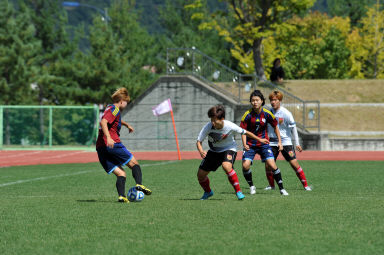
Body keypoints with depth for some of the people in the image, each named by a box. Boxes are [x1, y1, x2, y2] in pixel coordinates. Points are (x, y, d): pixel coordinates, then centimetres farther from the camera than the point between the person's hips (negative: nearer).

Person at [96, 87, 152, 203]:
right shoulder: (115, 109, -4)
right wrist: (108, 138, -33)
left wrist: (127, 124, 62)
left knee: (121, 174, 3)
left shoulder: (110, 108, 25)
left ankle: (121, 196, -18)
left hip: (100, 148, 8)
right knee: (134, 163, 6)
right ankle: (139, 184, -15)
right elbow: (103, 122, -22)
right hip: (113, 145, -8)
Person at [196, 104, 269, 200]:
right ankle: (208, 192, 35)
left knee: (226, 166, -35)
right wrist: (201, 151, -41)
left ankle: (238, 191, -20)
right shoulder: (208, 127, -25)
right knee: (200, 174, 3)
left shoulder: (230, 126, -28)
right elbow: (199, 141, -19)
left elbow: (245, 132, -12)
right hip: (214, 151, 4)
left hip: (229, 148, -4)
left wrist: (259, 139, -1)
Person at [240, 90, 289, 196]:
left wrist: (279, 141, 4)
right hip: (250, 145, 0)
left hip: (263, 143, 0)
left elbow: (275, 127, 7)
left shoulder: (267, 114, -8)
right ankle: (251, 186, 9)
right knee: (245, 165, -17)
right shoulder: (248, 115, -11)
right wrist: (244, 144, -20)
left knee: (272, 165, -15)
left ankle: (281, 188, -2)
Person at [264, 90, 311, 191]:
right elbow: (266, 128, 13)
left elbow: (293, 128, -5)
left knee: (294, 163, -9)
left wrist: (297, 144, -6)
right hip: (272, 142, 3)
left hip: (286, 142, -3)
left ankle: (305, 185, 0)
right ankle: (271, 185, 16)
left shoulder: (286, 113, -10)